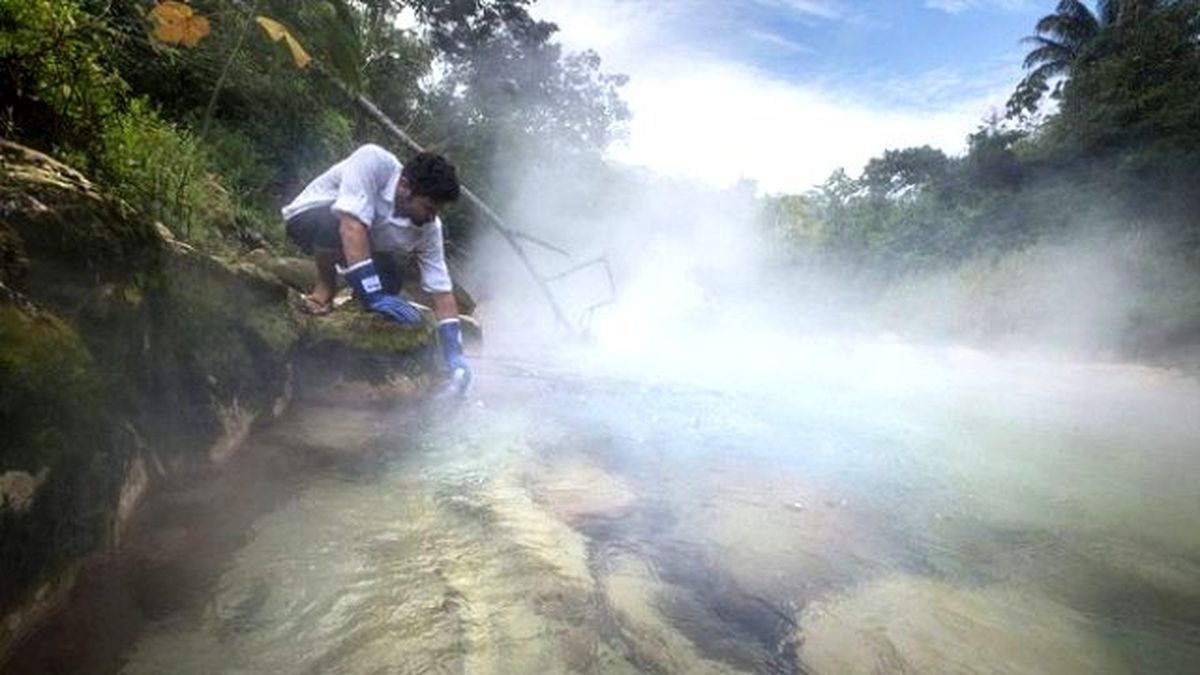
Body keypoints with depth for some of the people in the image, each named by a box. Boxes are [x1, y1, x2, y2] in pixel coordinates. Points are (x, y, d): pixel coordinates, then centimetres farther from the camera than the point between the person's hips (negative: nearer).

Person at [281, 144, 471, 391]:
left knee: (390, 282, -22)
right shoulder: (373, 161, -35)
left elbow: (441, 289, -19)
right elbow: (352, 227, -44)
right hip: (308, 218, -5)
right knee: (336, 222, -38)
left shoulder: (429, 227, -20)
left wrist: (454, 353, -26)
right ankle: (323, 289, -13)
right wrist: (373, 295, -48)